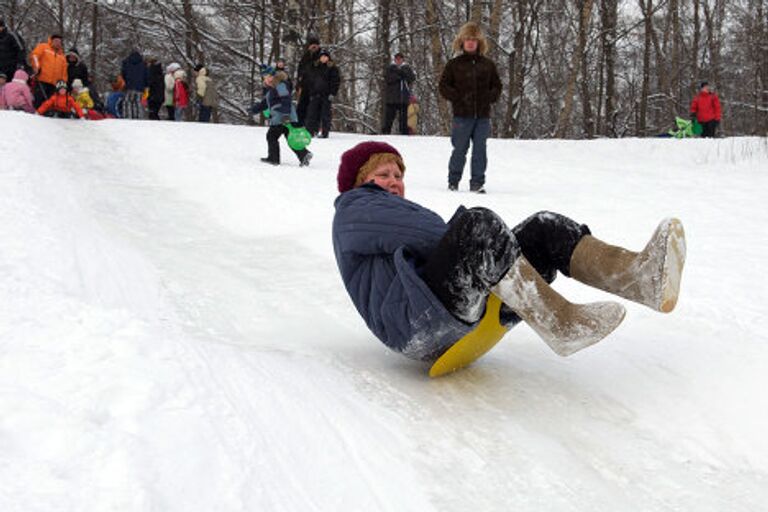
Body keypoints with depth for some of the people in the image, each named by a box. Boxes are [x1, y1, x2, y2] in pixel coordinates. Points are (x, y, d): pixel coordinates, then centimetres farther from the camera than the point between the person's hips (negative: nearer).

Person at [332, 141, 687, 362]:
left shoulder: (402, 212, 42)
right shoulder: (353, 210, 17)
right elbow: (418, 231, -4)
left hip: (468, 316, 8)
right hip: (416, 326, -7)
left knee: (544, 228, -9)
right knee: (478, 223, -30)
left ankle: (641, 273, -33)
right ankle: (558, 323, -38)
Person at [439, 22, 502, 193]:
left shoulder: (487, 64, 10)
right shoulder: (454, 64, 4)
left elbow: (497, 86, 16)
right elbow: (443, 86, 4)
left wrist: (490, 96, -3)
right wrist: (458, 97, -8)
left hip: (483, 115, 2)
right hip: (462, 115, -2)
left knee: (480, 150, 3)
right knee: (460, 149, 1)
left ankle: (477, 182, 9)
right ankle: (453, 181, 13)